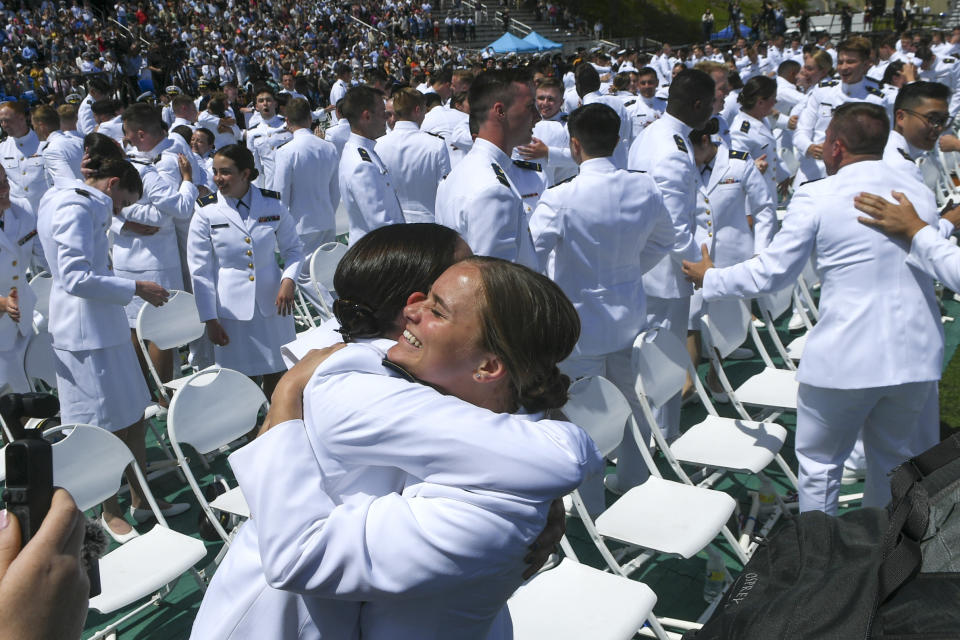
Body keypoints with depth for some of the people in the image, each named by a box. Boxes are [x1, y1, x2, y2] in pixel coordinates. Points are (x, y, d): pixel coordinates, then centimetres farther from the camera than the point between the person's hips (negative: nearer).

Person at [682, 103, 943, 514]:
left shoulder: (817, 197, -9)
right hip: (916, 356, 5)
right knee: (895, 464, 20)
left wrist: (709, 278, 8)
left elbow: (771, 273, -6)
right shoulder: (920, 193, 8)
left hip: (845, 357, -5)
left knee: (820, 464, 14)